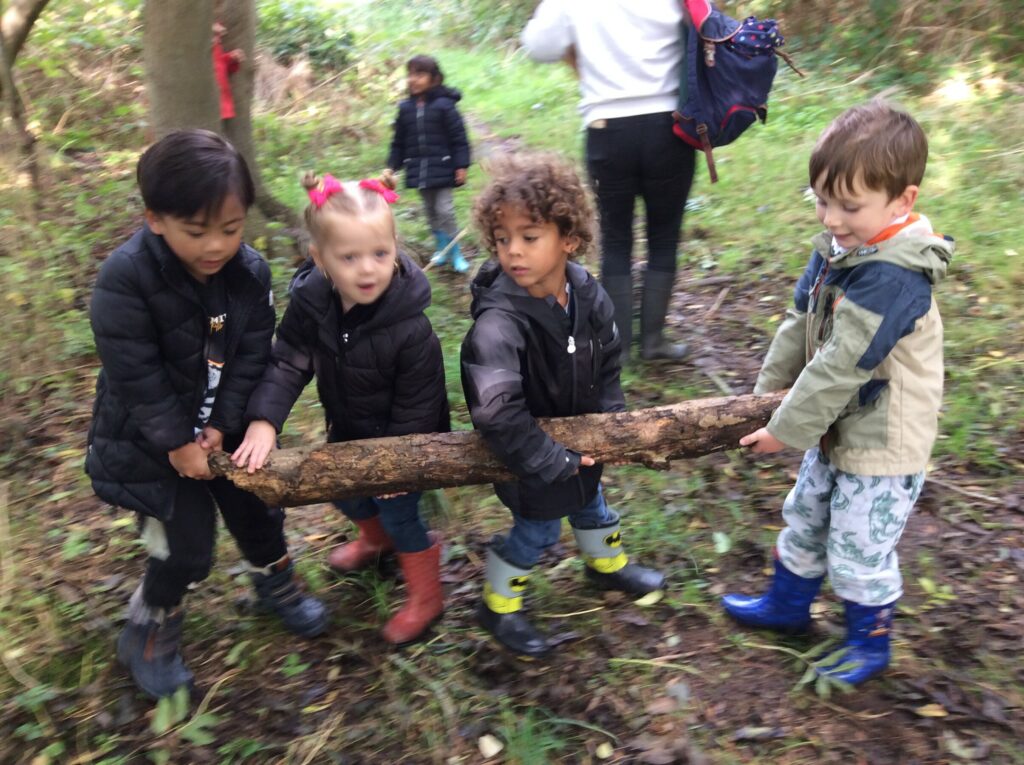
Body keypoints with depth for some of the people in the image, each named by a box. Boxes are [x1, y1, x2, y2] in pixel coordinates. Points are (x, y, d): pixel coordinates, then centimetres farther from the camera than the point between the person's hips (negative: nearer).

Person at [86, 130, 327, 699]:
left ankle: (277, 585, 47)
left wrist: (222, 426, -15)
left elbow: (252, 357, -8)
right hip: (149, 438, -4)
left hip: (225, 426, 5)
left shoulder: (251, 272, -11)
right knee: (187, 548, 2)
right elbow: (135, 375, -23)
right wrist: (178, 442, -19)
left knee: (258, 511, 17)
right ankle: (149, 635, 30)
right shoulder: (126, 279, -25)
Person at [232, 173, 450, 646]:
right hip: (347, 430, 7)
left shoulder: (411, 329, -35)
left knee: (398, 512, 4)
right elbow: (288, 363, -16)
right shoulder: (310, 301, -20)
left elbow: (415, 406, -25)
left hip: (400, 441, -6)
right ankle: (376, 538, 60)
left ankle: (425, 597, 31)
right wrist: (264, 421, -28)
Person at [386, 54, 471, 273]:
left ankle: (455, 253, 7)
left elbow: (459, 138, -9)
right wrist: (391, 166, 7)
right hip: (418, 170, 5)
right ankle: (442, 249, 27)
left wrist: (461, 165, -13)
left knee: (445, 210, -6)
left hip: (442, 168, -5)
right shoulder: (405, 108, 3)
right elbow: (399, 142, 10)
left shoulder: (444, 105, -10)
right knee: (430, 211, 13)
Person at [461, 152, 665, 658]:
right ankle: (498, 605, 35)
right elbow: (496, 412, -37)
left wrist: (610, 418, -3)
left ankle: (607, 564, 57)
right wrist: (552, 461, -29)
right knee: (536, 527, 10)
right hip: (531, 456, -6)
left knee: (589, 499, 28)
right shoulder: (498, 322, -35)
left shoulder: (587, 295, -15)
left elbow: (607, 363, 3)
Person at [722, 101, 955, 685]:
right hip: (837, 429, 9)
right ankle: (788, 605, 47)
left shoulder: (891, 277, -32)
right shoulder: (838, 249, -3)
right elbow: (800, 325, 6)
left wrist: (785, 430, -20)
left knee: (858, 551, 9)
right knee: (805, 521, 24)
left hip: (883, 443, -9)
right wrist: (769, 389, 3)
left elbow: (840, 366, -29)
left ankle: (870, 643, 35)